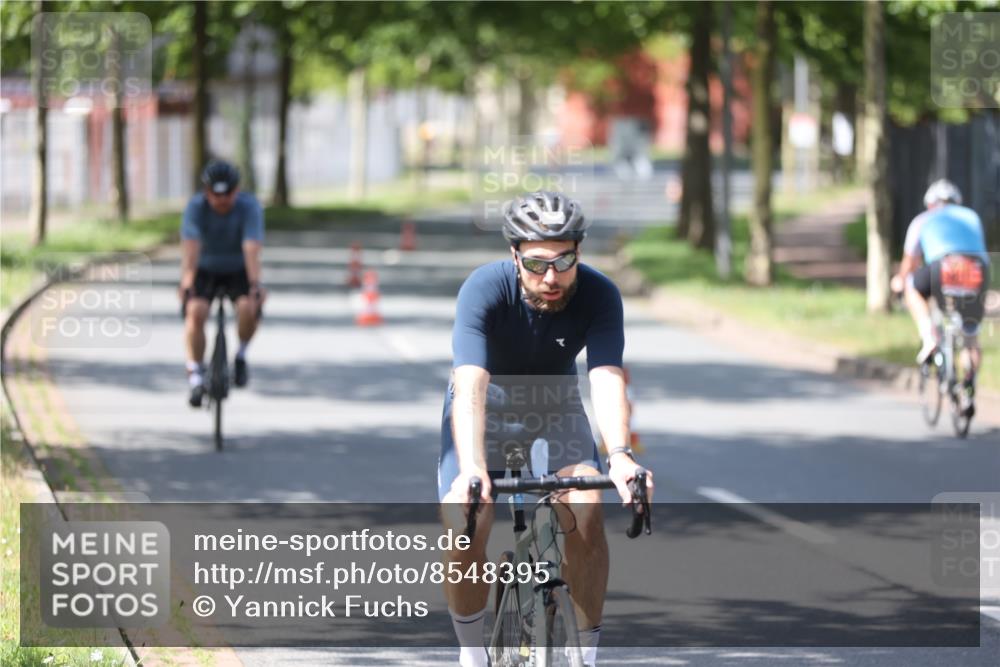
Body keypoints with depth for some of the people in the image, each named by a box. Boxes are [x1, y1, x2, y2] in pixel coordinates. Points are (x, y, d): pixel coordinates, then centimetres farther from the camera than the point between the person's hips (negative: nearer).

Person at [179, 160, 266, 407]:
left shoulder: (249, 206, -22)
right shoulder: (196, 207, -21)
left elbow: (251, 248, -34)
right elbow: (191, 247, -33)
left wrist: (255, 284, -47)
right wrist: (186, 284, -47)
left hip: (238, 270, 0)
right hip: (206, 269, 0)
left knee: (249, 307, -29)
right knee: (195, 311, -28)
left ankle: (241, 355, -1)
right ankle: (196, 376, -18)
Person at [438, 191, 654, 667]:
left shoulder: (598, 295, -27)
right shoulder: (485, 289, -33)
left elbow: (608, 379, -38)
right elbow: (470, 387, -43)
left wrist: (619, 455, -57)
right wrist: (472, 468, -59)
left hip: (556, 404, 1)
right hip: (488, 405, -1)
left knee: (586, 516, -21)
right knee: (463, 532, -19)